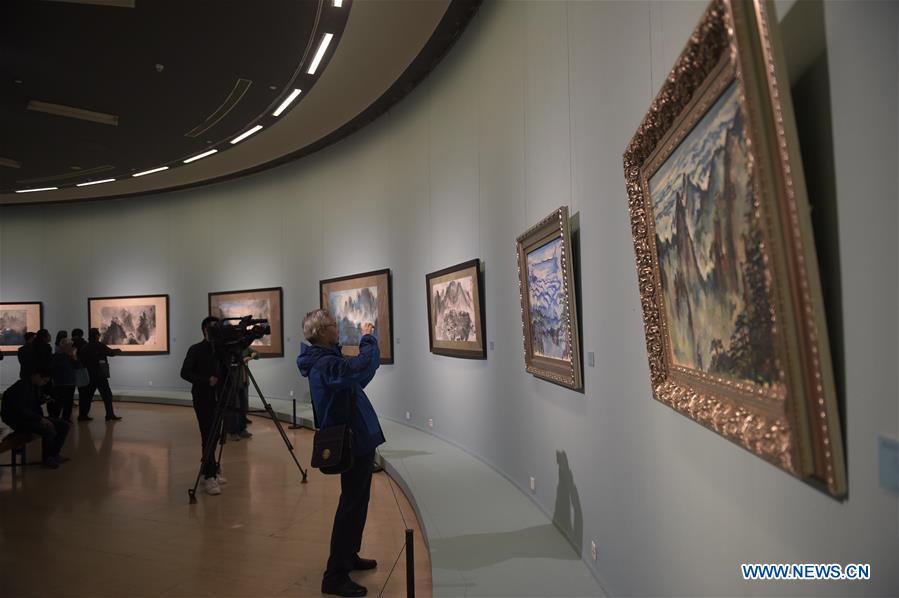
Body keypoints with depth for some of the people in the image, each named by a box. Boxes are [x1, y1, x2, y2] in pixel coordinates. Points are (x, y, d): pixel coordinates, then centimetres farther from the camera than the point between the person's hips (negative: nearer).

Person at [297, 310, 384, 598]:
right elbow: (366, 365, -36)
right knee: (352, 506, -3)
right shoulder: (325, 365, -23)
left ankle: (349, 556, 34)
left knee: (356, 503, 21)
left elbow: (357, 376, 14)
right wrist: (369, 338, -18)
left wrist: (366, 341, 3)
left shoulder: (325, 360, 9)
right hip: (355, 443, -10)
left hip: (357, 439, 10)